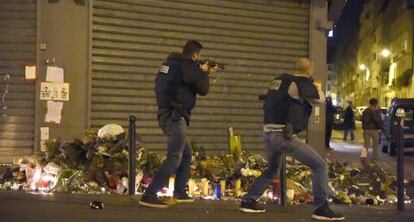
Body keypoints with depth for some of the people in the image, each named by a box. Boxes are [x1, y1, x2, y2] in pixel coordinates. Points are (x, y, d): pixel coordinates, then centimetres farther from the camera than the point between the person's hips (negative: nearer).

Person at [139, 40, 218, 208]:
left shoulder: (171, 62, 14)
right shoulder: (187, 65, -13)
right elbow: (203, 89, -6)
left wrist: (204, 73, 27)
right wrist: (204, 73, 11)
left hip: (166, 115, 10)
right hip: (175, 117, -10)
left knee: (186, 154, 20)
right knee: (174, 158, -10)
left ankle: (179, 193, 27)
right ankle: (149, 195, -15)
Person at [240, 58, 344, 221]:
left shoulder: (278, 80, 15)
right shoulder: (303, 84, -6)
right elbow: (320, 99, 8)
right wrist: (317, 86, 28)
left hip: (268, 134, 8)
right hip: (284, 136, -8)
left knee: (272, 169, 31)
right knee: (319, 166, 0)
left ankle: (248, 201, 30)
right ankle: (321, 208, -3)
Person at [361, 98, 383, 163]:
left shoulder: (365, 111, 9)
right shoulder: (377, 111, -10)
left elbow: (363, 120, 12)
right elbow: (378, 120, -16)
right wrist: (381, 126, -1)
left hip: (366, 129, 5)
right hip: (374, 130, -5)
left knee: (366, 145, 9)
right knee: (375, 146, 9)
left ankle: (363, 156, -14)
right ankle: (374, 159, 10)